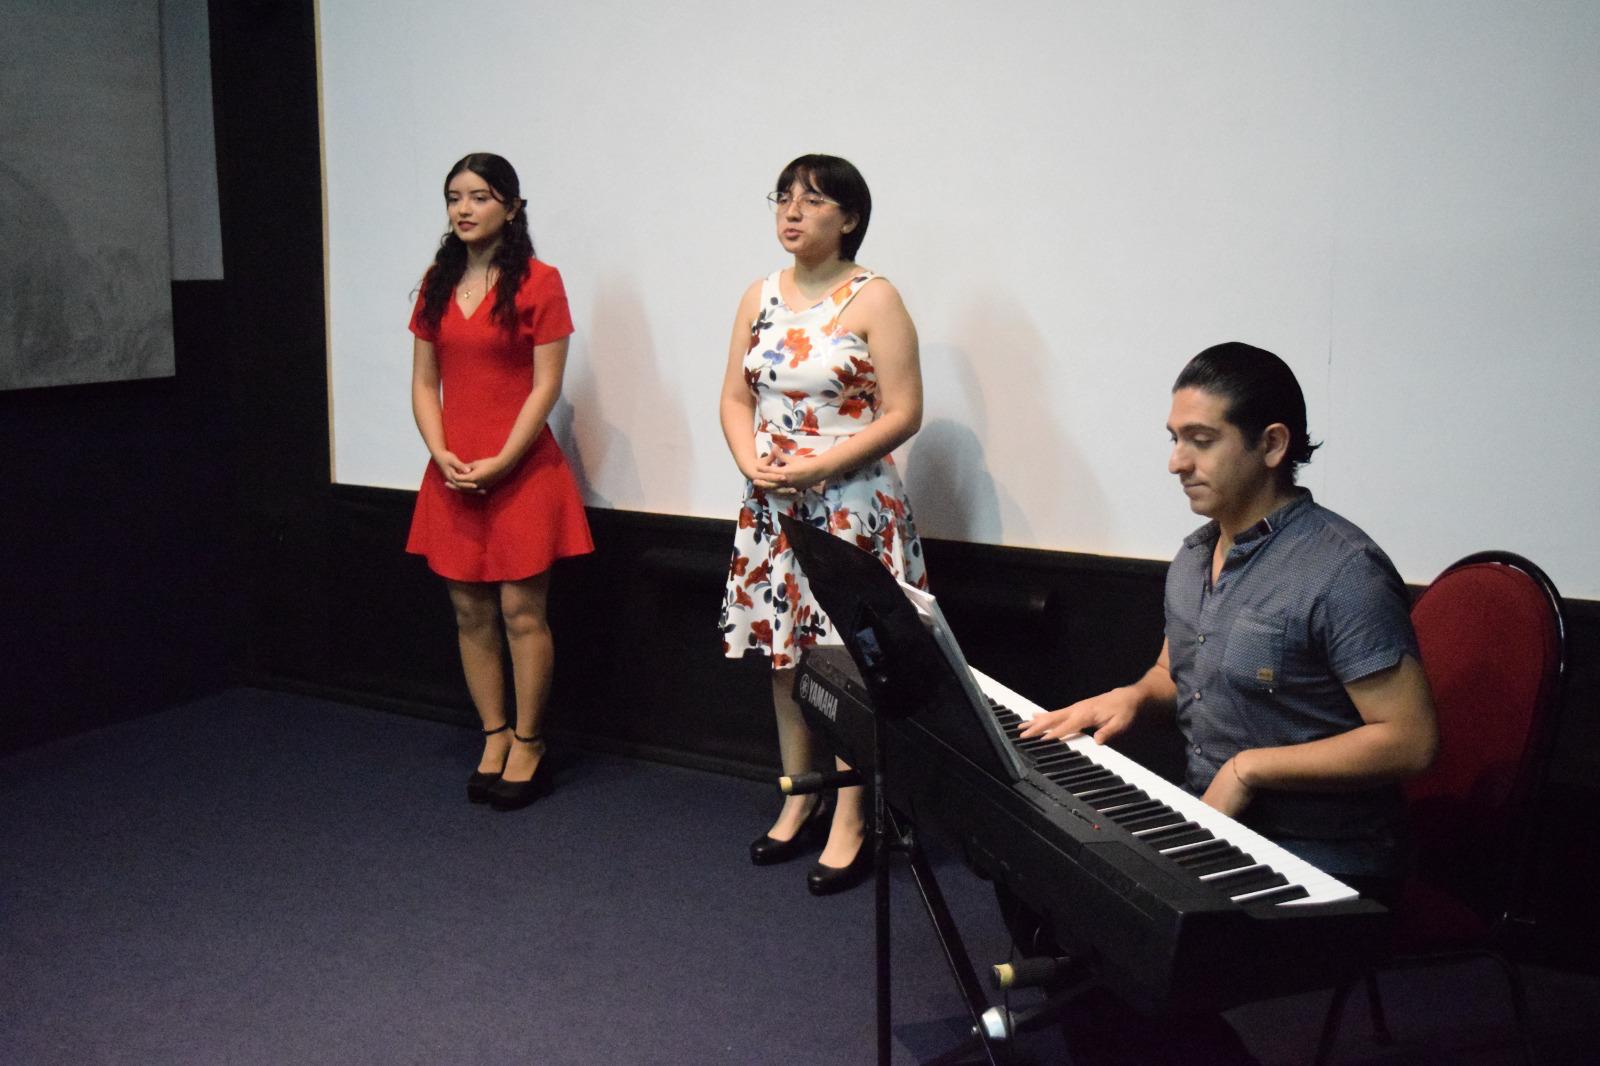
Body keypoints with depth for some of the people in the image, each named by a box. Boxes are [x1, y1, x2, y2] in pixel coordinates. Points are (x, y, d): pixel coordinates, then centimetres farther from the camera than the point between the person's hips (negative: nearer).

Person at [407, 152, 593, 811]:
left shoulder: (538, 282, -5)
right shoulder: (436, 284, 11)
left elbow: (546, 386, -9)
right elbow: (424, 382, 10)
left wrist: (500, 462, -14)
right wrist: (441, 453, -5)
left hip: (521, 471, -5)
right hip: (453, 475, 5)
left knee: (521, 612, -1)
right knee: (470, 613, 9)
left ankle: (527, 744, 13)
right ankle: (495, 736, 22)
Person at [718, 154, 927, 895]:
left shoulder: (874, 300, -8)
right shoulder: (760, 298, 9)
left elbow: (902, 414, -12)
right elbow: (736, 398, 11)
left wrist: (816, 468, -18)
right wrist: (751, 463, -8)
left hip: (852, 508, -5)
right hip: (773, 508, 6)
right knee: (784, 656, 12)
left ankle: (850, 822, 11)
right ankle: (798, 803, 27)